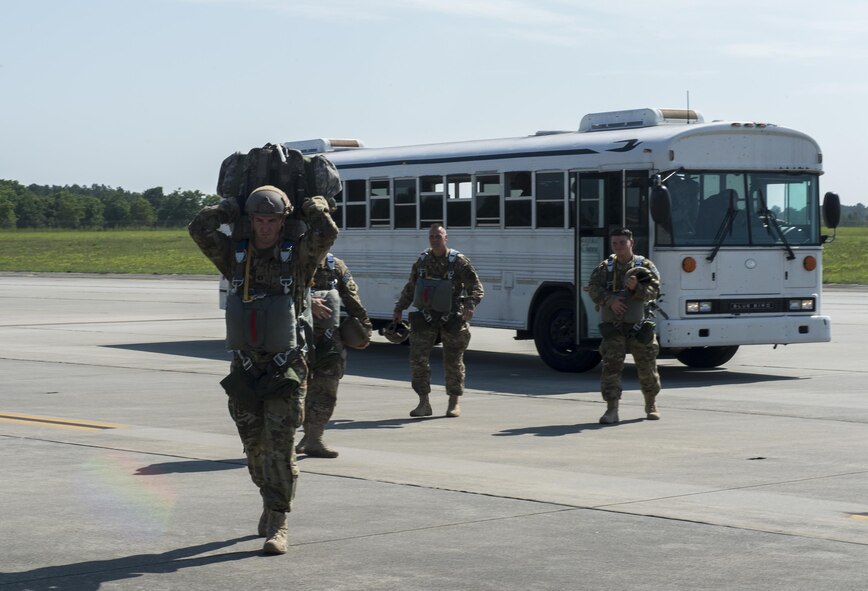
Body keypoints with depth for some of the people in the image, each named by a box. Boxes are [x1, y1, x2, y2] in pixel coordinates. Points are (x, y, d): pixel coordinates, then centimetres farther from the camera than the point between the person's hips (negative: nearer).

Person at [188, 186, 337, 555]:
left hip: (286, 369, -3)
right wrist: (231, 208, 2)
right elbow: (199, 228, -8)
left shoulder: (297, 256, -2)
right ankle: (271, 502, 37)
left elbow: (326, 234, -21)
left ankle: (277, 525, -8)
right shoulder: (235, 257, 5)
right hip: (245, 368, 3)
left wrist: (315, 206, -3)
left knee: (280, 447, -10)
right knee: (255, 447, 13)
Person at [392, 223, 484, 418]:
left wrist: (471, 305, -27)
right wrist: (399, 309, 16)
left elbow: (476, 286, -9)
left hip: (452, 319, -3)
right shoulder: (422, 260, 7)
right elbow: (410, 287, 19)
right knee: (418, 358, -5)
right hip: (426, 317, 3)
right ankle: (424, 404, 2)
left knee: (453, 362, 5)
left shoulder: (459, 261, -6)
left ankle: (454, 403, 20)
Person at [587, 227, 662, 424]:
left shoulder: (645, 266, 2)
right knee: (611, 366, -9)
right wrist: (609, 300, -20)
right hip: (613, 326, 0)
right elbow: (593, 288, -4)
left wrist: (637, 288, -26)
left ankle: (651, 405, 28)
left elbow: (654, 290, -7)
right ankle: (612, 410, -9)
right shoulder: (605, 268, 7)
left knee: (647, 367, 8)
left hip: (639, 326, 0)